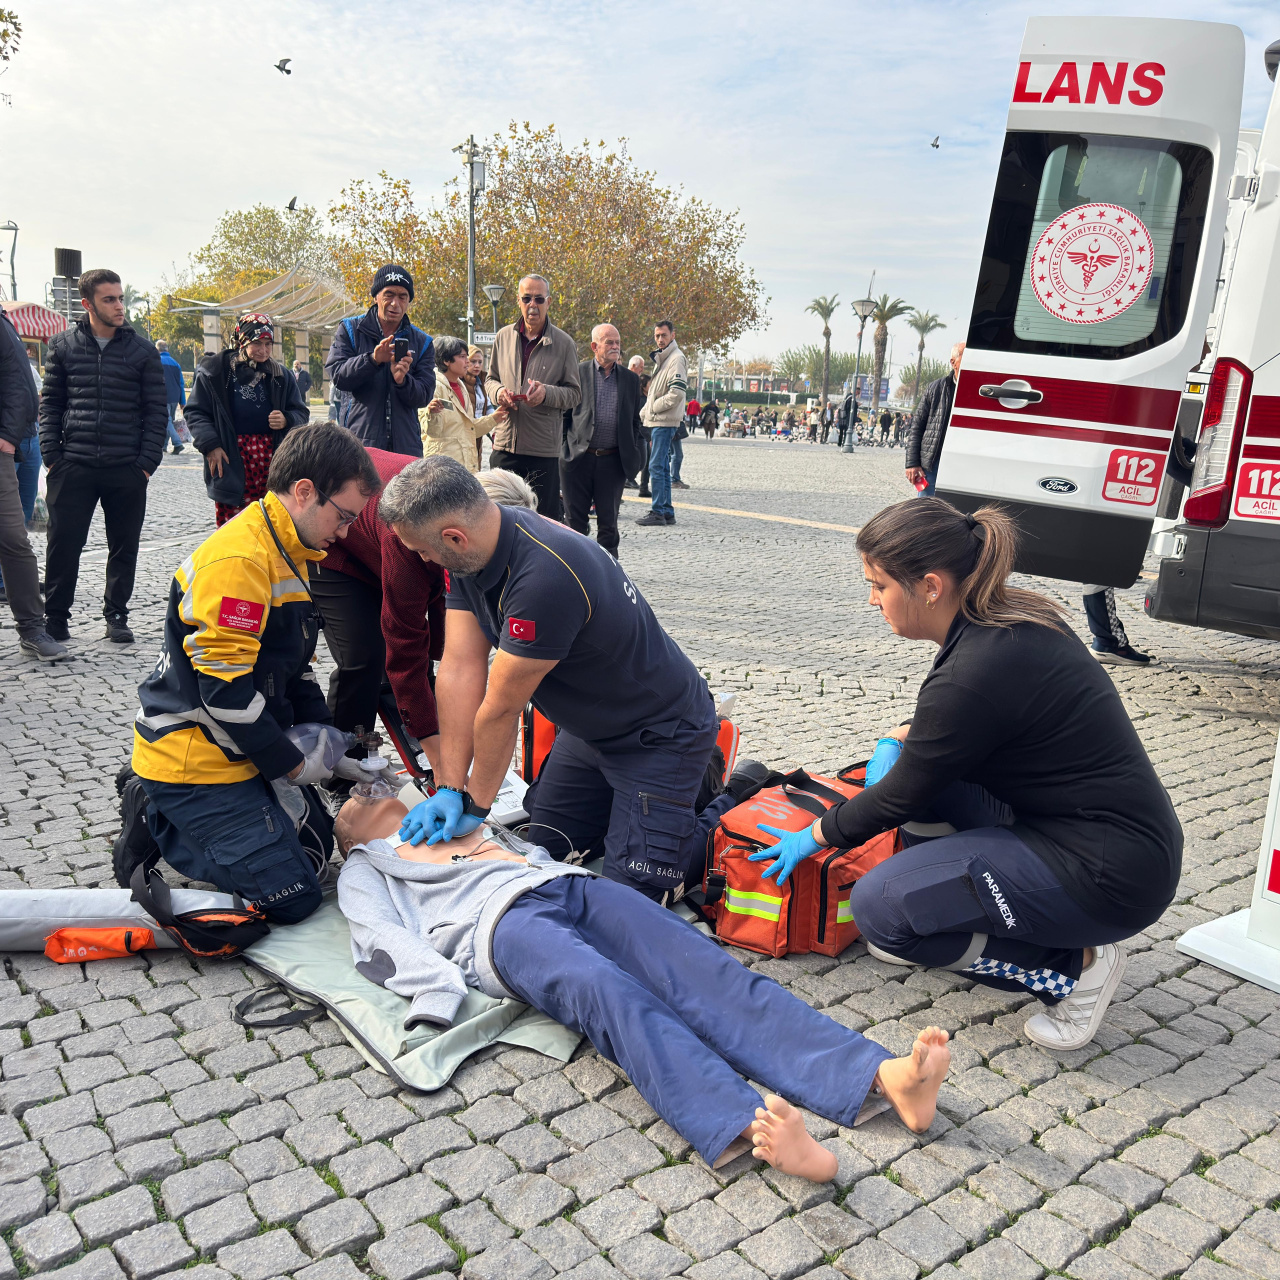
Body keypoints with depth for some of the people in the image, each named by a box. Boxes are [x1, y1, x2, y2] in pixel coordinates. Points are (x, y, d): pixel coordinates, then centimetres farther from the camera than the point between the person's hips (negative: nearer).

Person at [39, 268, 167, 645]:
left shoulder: (142, 351, 5)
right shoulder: (63, 345, 7)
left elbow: (157, 410, 4)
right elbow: (50, 403, 9)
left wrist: (147, 462, -4)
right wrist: (51, 456, -1)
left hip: (127, 469, 0)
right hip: (73, 467, 0)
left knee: (124, 547, 7)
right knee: (63, 544, 2)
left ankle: (116, 615, 21)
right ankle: (55, 617, 16)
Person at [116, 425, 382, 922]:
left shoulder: (287, 554, 11)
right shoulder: (238, 558, -23)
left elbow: (293, 663, 19)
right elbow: (224, 686, -26)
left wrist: (322, 735, 7)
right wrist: (291, 764, -15)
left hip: (237, 750, 10)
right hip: (192, 762, -10)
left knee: (314, 844, 17)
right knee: (291, 896, -10)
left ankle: (163, 811, 16)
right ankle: (156, 823, 2)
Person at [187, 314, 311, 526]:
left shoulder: (280, 375, 12)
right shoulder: (215, 370, 3)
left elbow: (301, 413, 16)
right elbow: (195, 412, 5)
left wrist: (286, 420, -6)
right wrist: (210, 445, -7)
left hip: (271, 460, 2)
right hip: (230, 462, -2)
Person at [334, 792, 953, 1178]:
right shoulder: (365, 868, 25)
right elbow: (381, 940, 6)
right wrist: (436, 990, -13)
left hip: (570, 883, 4)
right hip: (498, 919, -4)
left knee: (700, 966, -23)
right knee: (605, 991, -36)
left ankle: (881, 1078, -41)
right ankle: (746, 1128, -59)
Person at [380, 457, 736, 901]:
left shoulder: (544, 578, -37)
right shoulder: (471, 551, -8)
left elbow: (501, 709, -26)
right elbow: (460, 669, -10)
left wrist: (476, 806, -13)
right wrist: (449, 788, -12)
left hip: (661, 735, -9)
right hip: (591, 728, 9)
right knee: (542, 845, 15)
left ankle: (739, 805, 14)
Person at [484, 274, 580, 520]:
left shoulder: (564, 343, 0)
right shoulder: (503, 336, 9)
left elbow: (574, 392, 2)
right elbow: (490, 378, 20)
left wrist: (548, 393, -18)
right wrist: (498, 391, -4)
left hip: (544, 447, -3)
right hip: (505, 443, 3)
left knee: (545, 518, 0)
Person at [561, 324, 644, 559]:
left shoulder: (630, 379, 10)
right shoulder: (576, 373, 1)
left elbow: (635, 421, 14)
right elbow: (563, 414, 4)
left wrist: (634, 455, 5)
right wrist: (562, 449, -1)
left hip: (613, 461, 2)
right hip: (578, 459, -2)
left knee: (608, 521, 6)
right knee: (575, 520, 5)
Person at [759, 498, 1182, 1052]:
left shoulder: (973, 674, -26)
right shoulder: (1013, 616, 1)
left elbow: (901, 798, -11)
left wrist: (815, 835, 4)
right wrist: (905, 735, 11)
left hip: (1113, 879, -10)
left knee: (878, 907, -12)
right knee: (924, 763, 12)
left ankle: (1074, 966, -1)